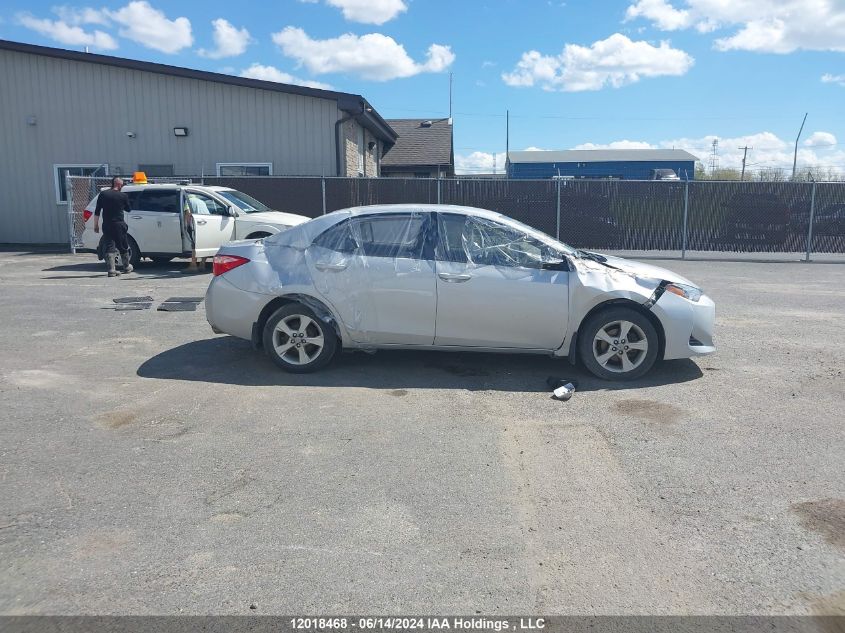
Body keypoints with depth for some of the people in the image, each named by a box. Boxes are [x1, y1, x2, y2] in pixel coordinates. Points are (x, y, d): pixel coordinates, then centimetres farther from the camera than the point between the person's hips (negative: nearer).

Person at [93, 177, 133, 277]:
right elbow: (128, 209, 12)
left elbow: (97, 212, 2)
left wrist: (96, 225, 7)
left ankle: (112, 269, -5)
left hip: (107, 226, 2)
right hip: (119, 225, -1)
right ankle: (127, 267, 26)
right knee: (123, 247, 13)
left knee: (109, 247, 2)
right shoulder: (123, 196, -3)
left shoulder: (102, 194, 2)